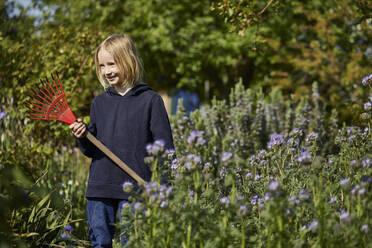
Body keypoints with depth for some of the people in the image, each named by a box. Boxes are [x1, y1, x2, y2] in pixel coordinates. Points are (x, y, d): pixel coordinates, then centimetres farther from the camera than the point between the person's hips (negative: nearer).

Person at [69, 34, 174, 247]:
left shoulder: (151, 100, -2)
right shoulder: (99, 102, 12)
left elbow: (165, 147, -2)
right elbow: (92, 151, 15)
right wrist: (83, 138, -6)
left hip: (134, 189, -4)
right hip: (99, 188, 4)